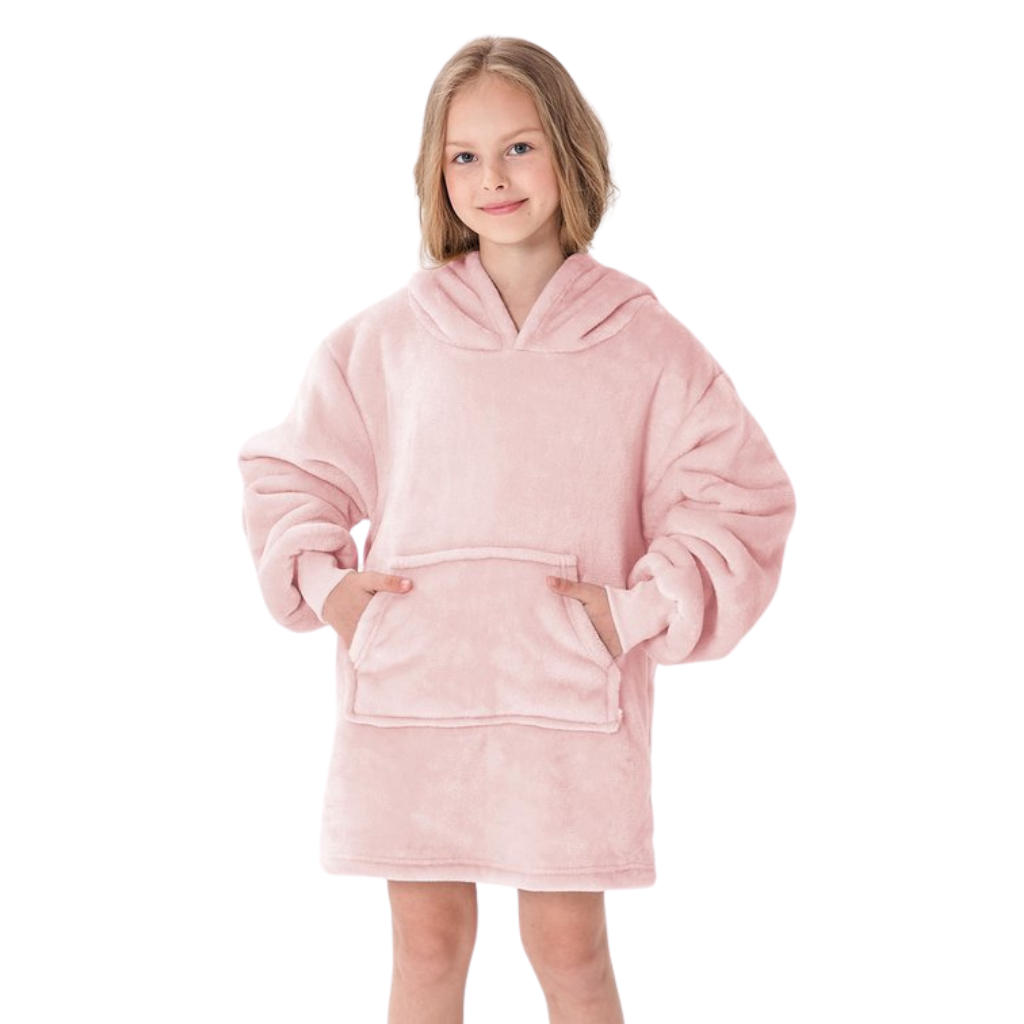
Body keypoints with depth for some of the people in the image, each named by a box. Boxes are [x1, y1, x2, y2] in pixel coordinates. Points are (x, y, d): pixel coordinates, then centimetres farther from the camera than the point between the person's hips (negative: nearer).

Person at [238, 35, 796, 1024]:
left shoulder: (640, 341, 2)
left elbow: (740, 496, 3)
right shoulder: (387, 336, 6)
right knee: (428, 943, 9)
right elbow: (289, 469, 17)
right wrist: (320, 579, 1)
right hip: (407, 686, 2)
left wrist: (640, 613, -6)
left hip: (573, 697, -1)